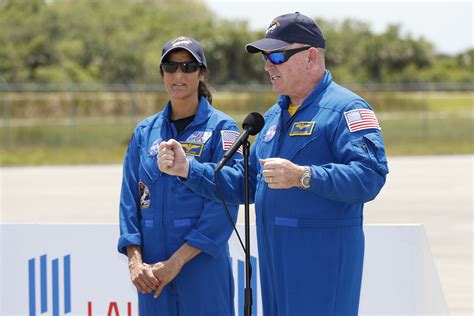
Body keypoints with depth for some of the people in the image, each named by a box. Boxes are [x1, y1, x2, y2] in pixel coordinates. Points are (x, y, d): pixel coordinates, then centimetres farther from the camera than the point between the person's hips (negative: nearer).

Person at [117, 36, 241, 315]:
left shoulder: (221, 128, -2)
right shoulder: (145, 132, 10)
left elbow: (224, 203, -10)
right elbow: (130, 200, 8)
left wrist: (177, 261, -15)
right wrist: (135, 261, -7)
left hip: (203, 266, -4)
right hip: (152, 272, 4)